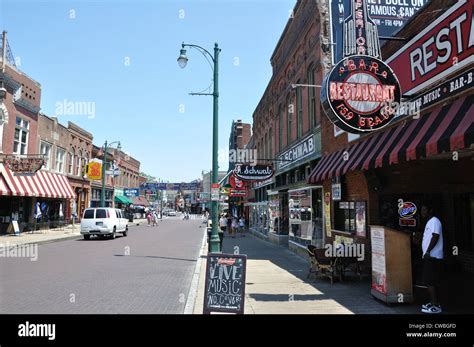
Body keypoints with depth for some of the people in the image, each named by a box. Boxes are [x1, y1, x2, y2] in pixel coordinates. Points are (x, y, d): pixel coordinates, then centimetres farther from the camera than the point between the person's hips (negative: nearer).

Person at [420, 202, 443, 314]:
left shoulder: (434, 221, -12)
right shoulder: (429, 222, 19)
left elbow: (435, 237, -22)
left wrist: (428, 251, -24)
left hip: (432, 256, -10)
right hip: (430, 256, 10)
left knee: (430, 282, -8)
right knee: (432, 281, 15)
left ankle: (435, 306, -4)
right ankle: (434, 303, 23)